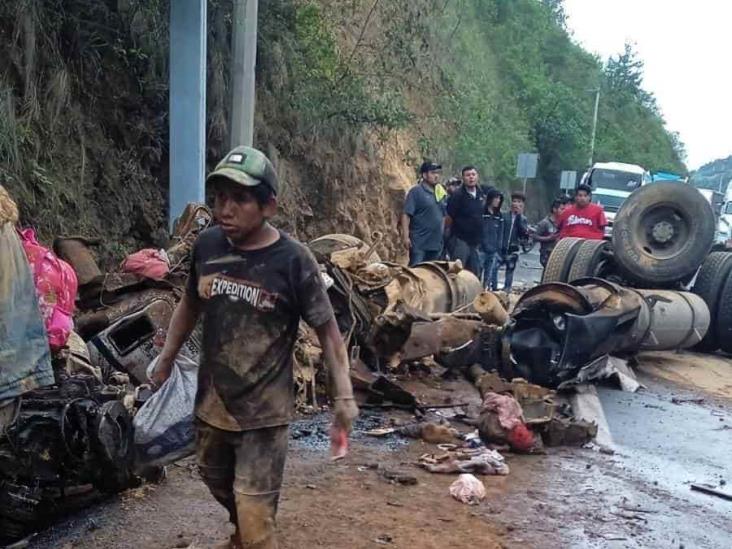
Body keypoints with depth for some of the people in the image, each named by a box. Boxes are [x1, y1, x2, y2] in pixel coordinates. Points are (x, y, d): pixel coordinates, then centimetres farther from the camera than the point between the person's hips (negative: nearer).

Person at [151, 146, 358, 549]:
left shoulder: (292, 261, -18)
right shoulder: (207, 246, -6)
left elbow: (327, 330, -11)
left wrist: (344, 396, -15)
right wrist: (166, 359, 17)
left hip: (264, 410, -5)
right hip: (211, 401, 6)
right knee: (217, 483, 28)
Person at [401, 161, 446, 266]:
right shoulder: (416, 191, -8)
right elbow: (406, 215, -13)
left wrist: (441, 235, 19)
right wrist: (406, 236, -20)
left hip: (436, 243, 7)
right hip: (419, 243, -7)